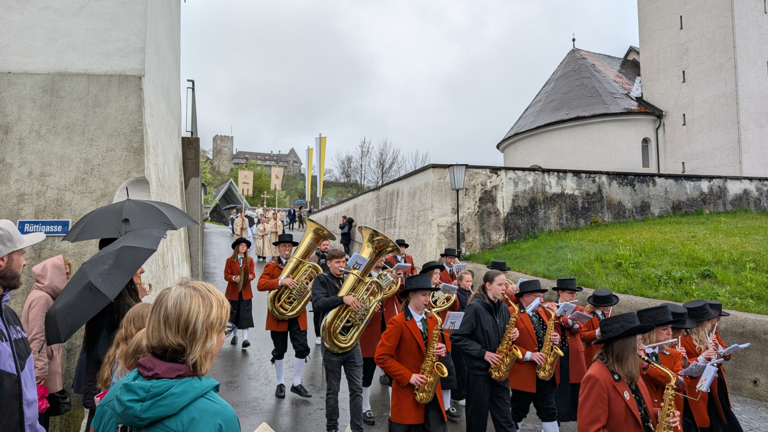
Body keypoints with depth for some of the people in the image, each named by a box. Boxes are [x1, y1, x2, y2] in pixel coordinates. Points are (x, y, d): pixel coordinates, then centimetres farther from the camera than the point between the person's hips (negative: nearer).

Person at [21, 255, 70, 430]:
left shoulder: (48, 297, 15)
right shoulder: (41, 298, -14)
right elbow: (36, 338, -20)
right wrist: (40, 370, -22)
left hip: (47, 376, 10)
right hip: (41, 378, -10)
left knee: (43, 419, 13)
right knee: (39, 422, -4)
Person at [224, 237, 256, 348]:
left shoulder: (250, 260, 7)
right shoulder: (230, 260, 4)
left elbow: (253, 274, 0)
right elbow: (226, 275, -2)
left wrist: (249, 277, -23)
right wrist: (234, 278, -23)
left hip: (246, 291, 0)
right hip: (233, 291, 0)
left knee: (246, 314, -8)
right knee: (233, 314, 9)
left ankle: (245, 338, -9)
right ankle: (234, 336, 26)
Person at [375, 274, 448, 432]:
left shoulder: (432, 319, 7)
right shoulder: (397, 322, -13)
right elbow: (381, 357, -16)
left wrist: (440, 351, -5)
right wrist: (408, 377, -18)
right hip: (407, 391, -5)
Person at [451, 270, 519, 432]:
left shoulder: (504, 308, 5)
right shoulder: (475, 307, -15)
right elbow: (458, 337, -16)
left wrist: (512, 336, -7)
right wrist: (483, 353, -18)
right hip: (479, 371, -5)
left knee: (504, 418, 10)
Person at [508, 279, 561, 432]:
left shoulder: (542, 313, 12)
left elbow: (551, 334, 18)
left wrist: (556, 338, -5)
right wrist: (528, 355, -24)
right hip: (523, 372, -6)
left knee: (549, 411, 12)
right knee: (518, 412, 9)